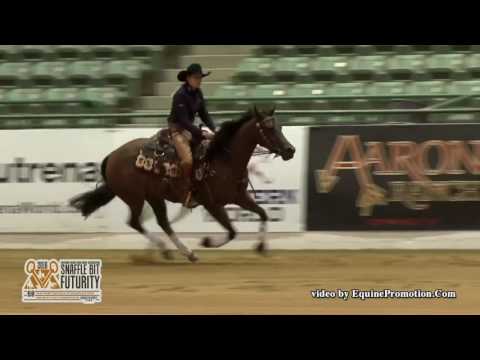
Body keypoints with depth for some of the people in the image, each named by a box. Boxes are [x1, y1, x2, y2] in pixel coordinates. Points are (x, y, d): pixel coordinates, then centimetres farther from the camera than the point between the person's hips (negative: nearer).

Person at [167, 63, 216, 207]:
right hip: (177, 129, -9)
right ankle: (187, 192, -15)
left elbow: (203, 113, 7)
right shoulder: (180, 95, -21)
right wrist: (201, 133, -27)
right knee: (187, 159, -26)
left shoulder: (198, 93, 3)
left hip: (189, 128, 9)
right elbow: (183, 120, -24)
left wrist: (214, 129, -8)